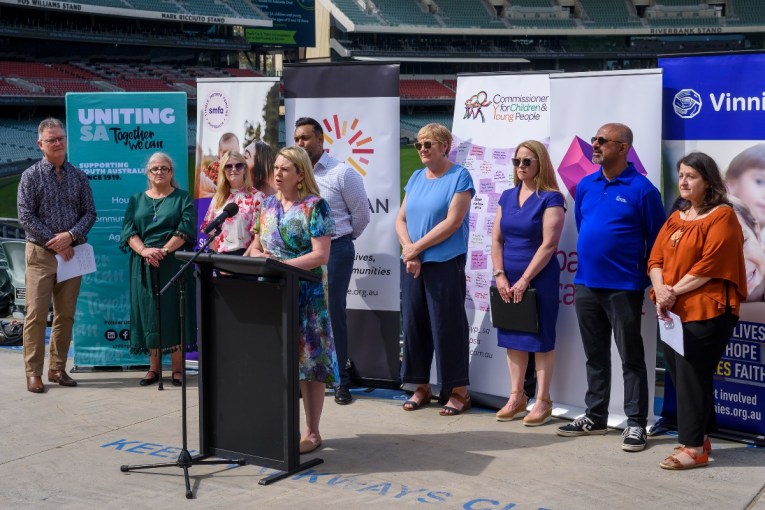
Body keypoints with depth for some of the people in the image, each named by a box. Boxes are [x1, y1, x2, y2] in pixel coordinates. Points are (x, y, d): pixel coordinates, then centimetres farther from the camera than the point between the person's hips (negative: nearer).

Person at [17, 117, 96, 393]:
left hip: (72, 252, 4)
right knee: (36, 315, -4)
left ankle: (58, 368, 17)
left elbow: (90, 212, 6)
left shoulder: (78, 176, 9)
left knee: (66, 315, 8)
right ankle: (33, 373, 2)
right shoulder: (31, 176, -1)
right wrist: (54, 242, -13)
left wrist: (71, 236, -11)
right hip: (41, 253, -3)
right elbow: (26, 216, -6)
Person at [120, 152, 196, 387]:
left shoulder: (182, 198, 7)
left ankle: (177, 368, 0)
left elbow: (185, 229, -6)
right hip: (144, 267, 3)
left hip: (174, 265, -3)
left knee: (174, 313, -4)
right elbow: (128, 230, 4)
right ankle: (154, 368, 8)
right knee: (150, 314, 2)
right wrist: (144, 250, -15)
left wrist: (164, 250, -18)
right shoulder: (136, 200, 16)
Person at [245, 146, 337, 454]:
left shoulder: (315, 206, -8)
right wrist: (257, 255, -4)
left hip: (307, 295, -6)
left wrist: (281, 263, -21)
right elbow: (256, 246, 19)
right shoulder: (269, 204, 12)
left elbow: (321, 255, -15)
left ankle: (312, 432, 8)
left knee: (309, 359, -1)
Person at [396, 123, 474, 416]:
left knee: (447, 326, -3)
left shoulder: (459, 177, -5)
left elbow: (452, 222, -14)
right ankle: (421, 388, 20)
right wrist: (408, 249, -8)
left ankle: (459, 392, 6)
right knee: (414, 323, 9)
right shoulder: (416, 178, 14)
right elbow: (401, 219, 11)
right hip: (412, 265, 6)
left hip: (445, 264, -6)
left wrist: (416, 247, -12)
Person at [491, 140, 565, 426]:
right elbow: (497, 239, 10)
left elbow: (548, 245, -15)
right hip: (509, 280, 6)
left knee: (540, 338, 0)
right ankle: (516, 397, 20)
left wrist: (524, 280, -16)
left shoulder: (550, 198, -9)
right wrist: (500, 275, -3)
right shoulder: (507, 197, 10)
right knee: (513, 336, 10)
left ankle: (543, 401, 9)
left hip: (540, 279, -6)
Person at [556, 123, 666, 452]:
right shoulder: (585, 186, 8)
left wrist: (647, 278, -1)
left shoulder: (641, 189, -8)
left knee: (631, 357, 2)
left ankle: (636, 424, 10)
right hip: (586, 284, 6)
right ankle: (595, 418, 25)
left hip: (623, 287, -6)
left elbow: (656, 240, -3)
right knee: (595, 356, 15)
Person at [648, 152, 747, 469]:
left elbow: (711, 265, -15)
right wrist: (660, 290, -10)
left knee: (691, 376, -7)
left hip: (706, 311, -7)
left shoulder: (722, 216, -5)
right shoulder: (676, 218, 17)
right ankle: (700, 436, 22)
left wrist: (675, 291, -15)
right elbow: (656, 258, 9)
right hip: (673, 311, 7)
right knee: (679, 374, 9)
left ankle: (694, 448, 1)